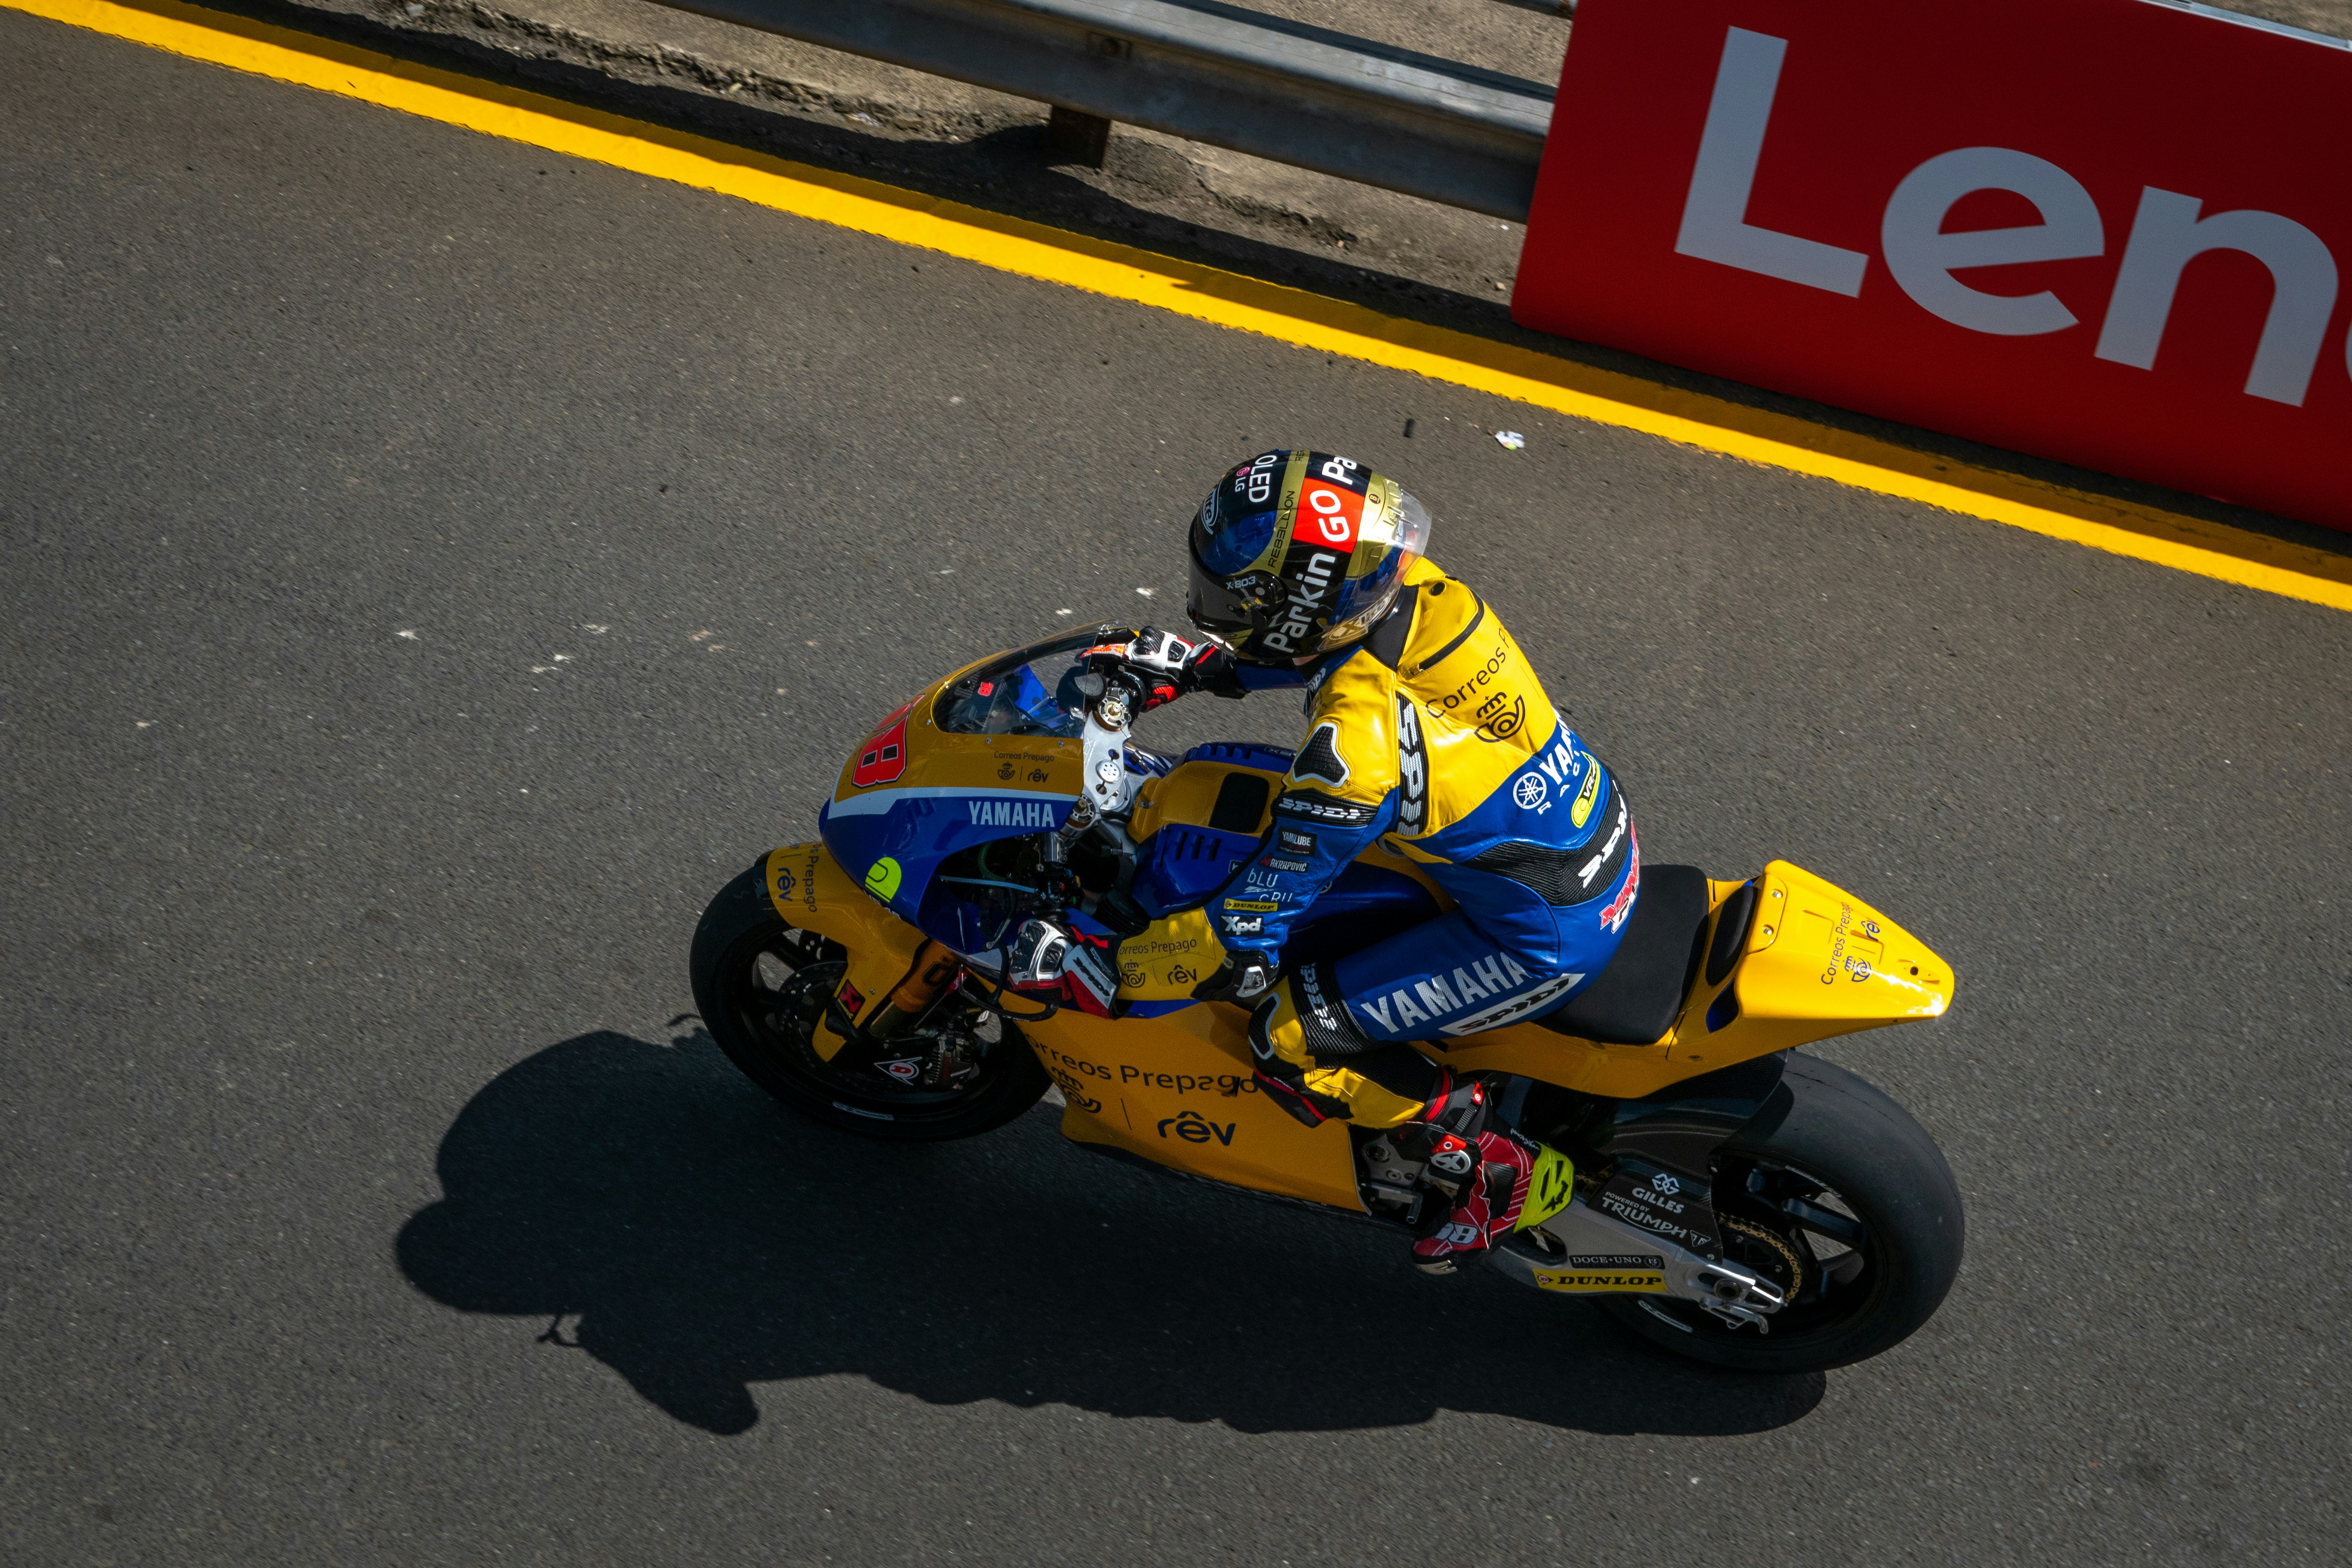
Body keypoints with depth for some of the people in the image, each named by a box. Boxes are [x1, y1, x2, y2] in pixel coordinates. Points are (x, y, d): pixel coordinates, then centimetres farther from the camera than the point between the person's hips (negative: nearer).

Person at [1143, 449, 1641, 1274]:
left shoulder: (1357, 740, -33)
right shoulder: (1411, 587, -10)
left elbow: (1285, 874, -21)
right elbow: (1316, 641, 15)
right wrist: (1190, 668, 16)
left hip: (1549, 938, -9)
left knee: (1289, 1035, -5)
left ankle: (1479, 1158, 7)